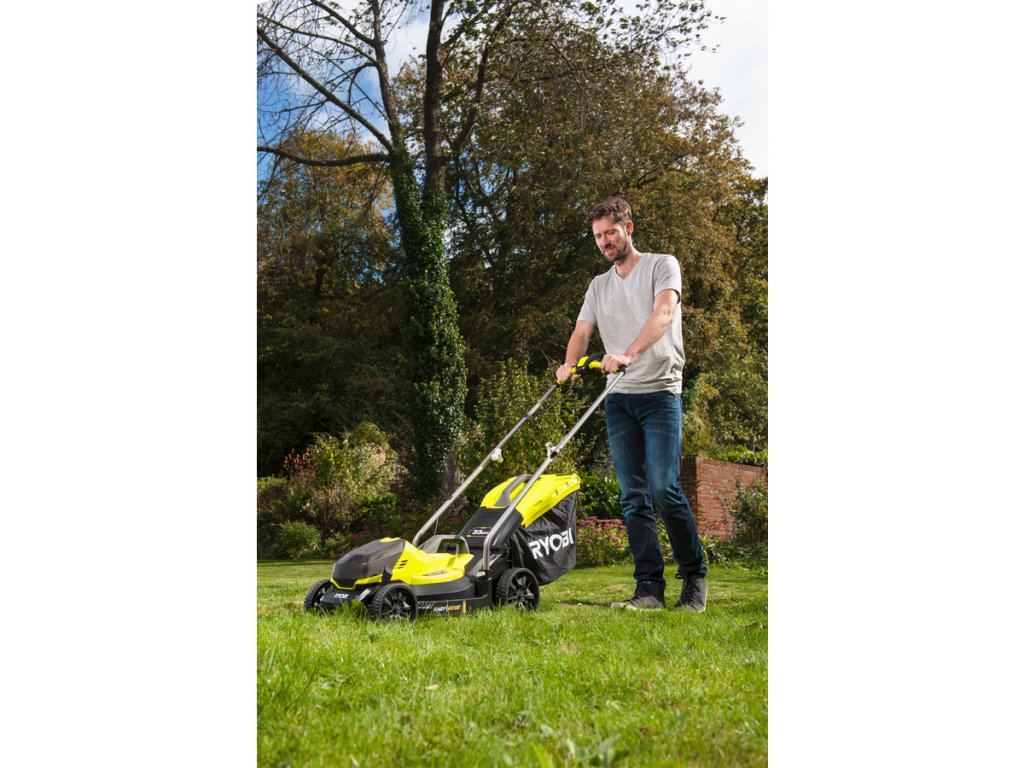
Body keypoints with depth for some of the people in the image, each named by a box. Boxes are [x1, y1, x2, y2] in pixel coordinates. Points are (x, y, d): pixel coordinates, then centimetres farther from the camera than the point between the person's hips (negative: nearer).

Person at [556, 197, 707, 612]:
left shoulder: (661, 265, 4)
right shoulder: (599, 286, 19)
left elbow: (664, 313, -13)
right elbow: (581, 332, 11)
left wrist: (629, 354, -29)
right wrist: (570, 364, -12)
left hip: (659, 391, -5)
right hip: (618, 399, 5)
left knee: (663, 487, -14)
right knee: (633, 496, 0)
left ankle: (695, 578, 2)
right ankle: (650, 587, 3)